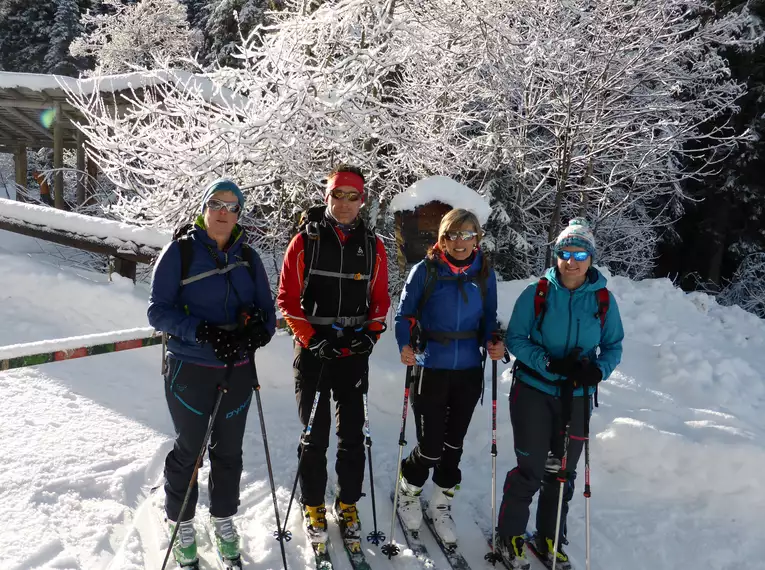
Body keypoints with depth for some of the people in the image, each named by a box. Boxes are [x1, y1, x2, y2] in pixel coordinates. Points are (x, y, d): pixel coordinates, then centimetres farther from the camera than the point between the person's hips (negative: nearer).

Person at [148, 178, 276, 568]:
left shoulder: (248, 257, 6)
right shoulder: (180, 251, -6)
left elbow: (267, 310, 7)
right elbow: (158, 310, -10)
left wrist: (259, 330, -17)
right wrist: (203, 333, -24)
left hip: (238, 370, 4)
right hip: (190, 370, -3)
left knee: (229, 450, 14)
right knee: (189, 449, 10)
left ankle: (224, 520, 35)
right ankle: (181, 525, 32)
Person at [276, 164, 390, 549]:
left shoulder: (372, 246, 5)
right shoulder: (305, 241, -3)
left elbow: (380, 298, 11)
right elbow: (287, 297, -3)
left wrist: (371, 332, -5)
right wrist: (311, 339, -11)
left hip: (354, 353, 2)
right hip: (313, 351, -2)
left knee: (352, 433, 8)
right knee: (315, 434, 7)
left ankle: (348, 505, 25)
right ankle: (313, 506, 24)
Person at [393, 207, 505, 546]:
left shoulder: (485, 274, 1)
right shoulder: (425, 270, -8)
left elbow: (489, 319, 8)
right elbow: (404, 314, -5)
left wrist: (493, 343, -11)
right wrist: (405, 345, -22)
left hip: (469, 372, 3)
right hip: (431, 370, -3)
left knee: (453, 444, 14)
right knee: (430, 447, -1)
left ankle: (441, 505, 37)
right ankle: (408, 491, 31)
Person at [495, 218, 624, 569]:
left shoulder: (603, 300, -3)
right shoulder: (536, 293, -9)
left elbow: (613, 346, 5)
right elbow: (515, 338, -6)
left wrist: (598, 369, -17)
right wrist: (548, 363, -22)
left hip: (577, 397, 3)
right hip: (534, 391, -3)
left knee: (562, 472, 14)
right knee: (530, 469, 0)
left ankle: (550, 539, 33)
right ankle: (510, 536, 21)